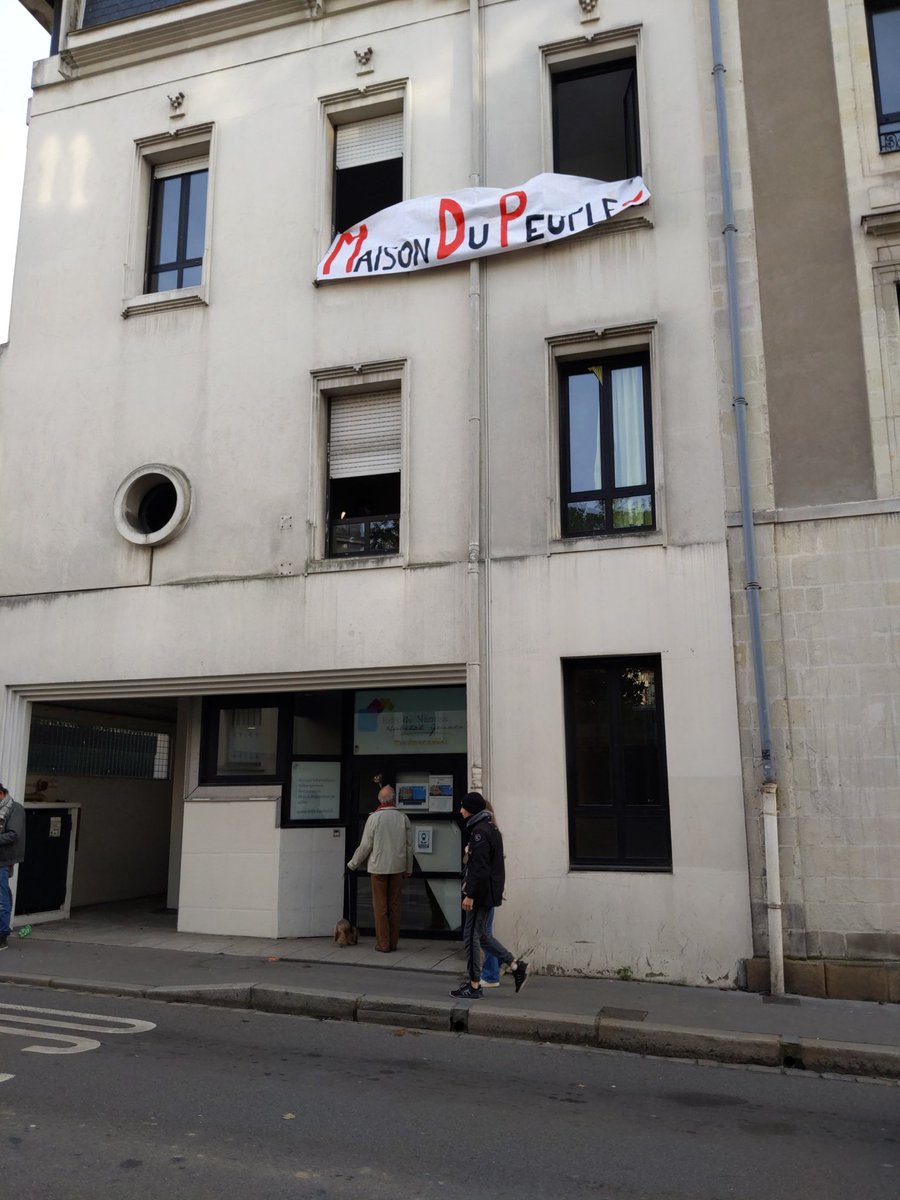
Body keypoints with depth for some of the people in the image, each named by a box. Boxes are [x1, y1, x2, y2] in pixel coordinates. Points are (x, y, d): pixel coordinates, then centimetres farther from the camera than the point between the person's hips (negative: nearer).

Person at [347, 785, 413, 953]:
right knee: (394, 906, 11)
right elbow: (409, 846, 4)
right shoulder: (403, 818, -1)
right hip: (397, 868, 3)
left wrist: (353, 864, 8)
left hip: (378, 867, -3)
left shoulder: (374, 818, -9)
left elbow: (365, 846, -7)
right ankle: (393, 943, 15)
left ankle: (383, 943, 7)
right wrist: (408, 869, 16)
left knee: (380, 907, 4)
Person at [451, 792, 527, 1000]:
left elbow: (478, 867, -22)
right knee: (479, 933, 17)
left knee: (471, 935, 0)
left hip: (481, 892, -10)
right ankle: (516, 965, 17)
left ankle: (474, 985, 8)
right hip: (489, 891, 10)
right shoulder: (490, 828, 14)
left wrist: (469, 894, -21)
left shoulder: (480, 831, -17)